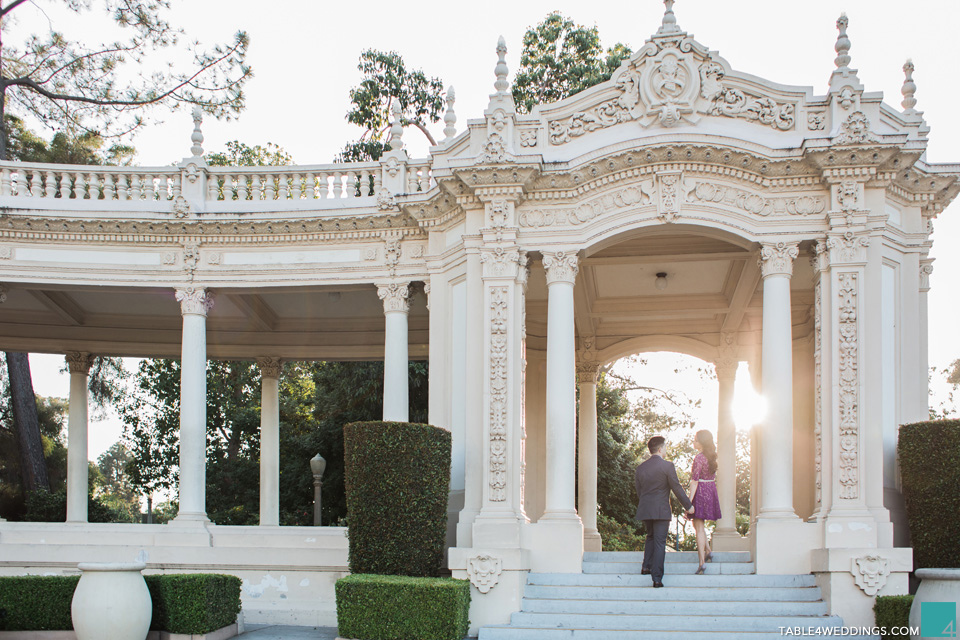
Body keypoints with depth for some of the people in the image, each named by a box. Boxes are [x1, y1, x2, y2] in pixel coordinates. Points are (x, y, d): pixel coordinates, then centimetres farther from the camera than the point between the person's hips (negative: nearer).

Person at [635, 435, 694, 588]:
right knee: (659, 542, -2)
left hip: (645, 510, 5)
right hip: (661, 510, -5)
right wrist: (688, 506, 4)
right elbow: (677, 488, -6)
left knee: (651, 537, 26)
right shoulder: (667, 466, -9)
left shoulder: (641, 467, 6)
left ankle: (646, 566, 17)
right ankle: (657, 578, -5)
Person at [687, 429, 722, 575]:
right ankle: (708, 551, 18)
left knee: (699, 527, -4)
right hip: (711, 492, 8)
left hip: (700, 492, -8)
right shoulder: (712, 457, 7)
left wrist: (689, 502, -18)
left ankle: (702, 562, -7)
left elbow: (695, 481, -19)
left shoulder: (699, 458, -17)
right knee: (697, 524, 23)